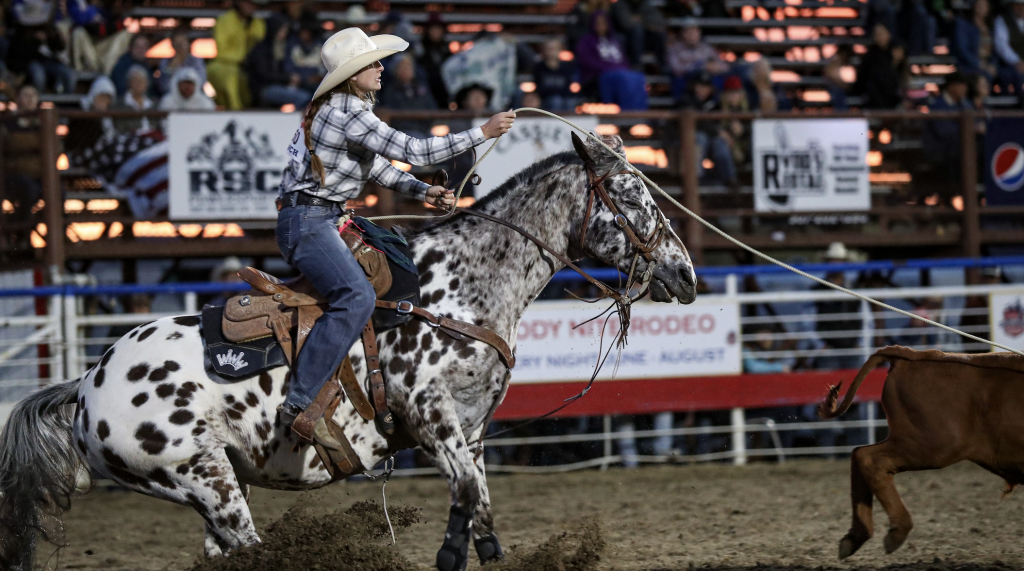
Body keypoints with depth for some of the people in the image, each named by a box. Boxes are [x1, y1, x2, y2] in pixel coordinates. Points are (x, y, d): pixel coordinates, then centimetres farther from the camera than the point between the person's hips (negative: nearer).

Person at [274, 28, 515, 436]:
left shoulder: (351, 108, 15)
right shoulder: (347, 113, -18)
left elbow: (378, 168, 22)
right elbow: (412, 151, -20)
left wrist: (424, 192, 7)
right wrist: (482, 133, -15)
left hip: (324, 219, 11)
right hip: (307, 222, -11)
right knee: (356, 297, -29)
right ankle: (298, 405, -33)